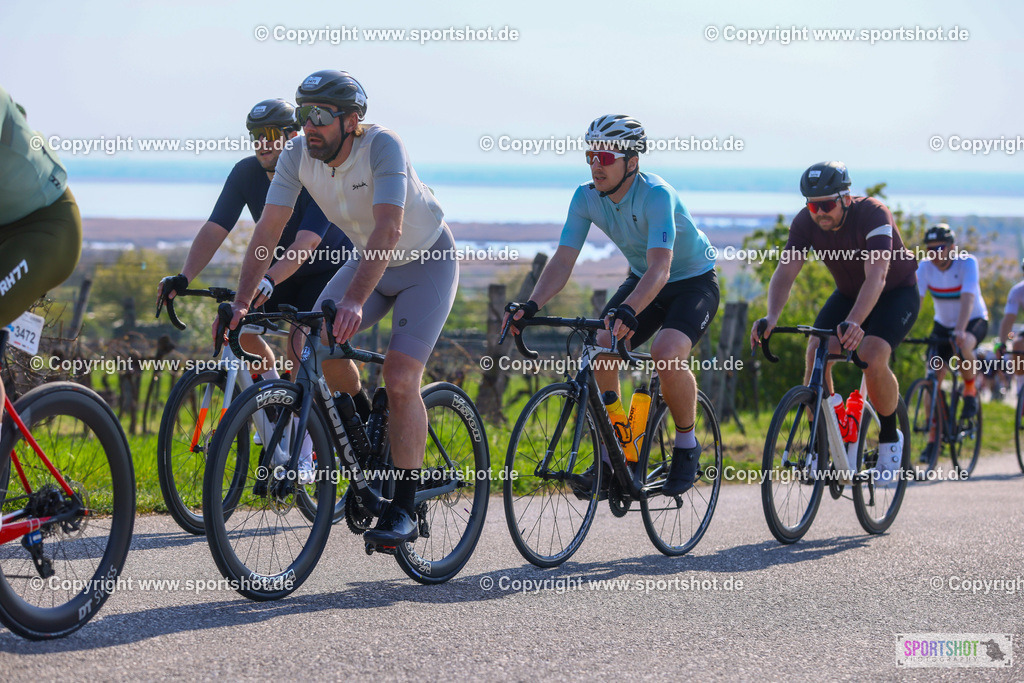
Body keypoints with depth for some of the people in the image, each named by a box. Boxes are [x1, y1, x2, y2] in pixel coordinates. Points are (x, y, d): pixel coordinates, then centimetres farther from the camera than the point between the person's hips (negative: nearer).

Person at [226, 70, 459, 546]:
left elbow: (388, 230, -43)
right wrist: (241, 302, -28)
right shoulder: (298, 154, -16)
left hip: (426, 261, -6)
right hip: (369, 260, 6)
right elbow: (268, 230, -16)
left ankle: (403, 511, -9)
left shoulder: (382, 146, -32)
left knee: (400, 380, -18)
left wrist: (354, 301, -54)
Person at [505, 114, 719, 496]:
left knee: (666, 354, -31)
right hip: (642, 280, 6)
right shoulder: (586, 198, -14)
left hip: (693, 282, -6)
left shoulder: (657, 196, -32)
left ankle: (687, 443, -6)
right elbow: (563, 260, -19)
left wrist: (628, 310, -62)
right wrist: (531, 306, -37)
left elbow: (660, 268, -44)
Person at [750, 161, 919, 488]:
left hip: (897, 293, -5)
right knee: (816, 354, -20)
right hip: (849, 292, 5)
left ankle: (889, 441, -4)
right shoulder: (806, 223, -18)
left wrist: (854, 322, -60)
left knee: (872, 359, -28)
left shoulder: (873, 214, -33)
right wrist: (771, 317, -44)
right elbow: (785, 272, -25)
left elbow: (876, 277, -44)